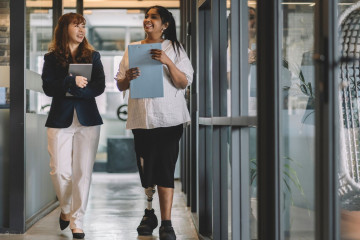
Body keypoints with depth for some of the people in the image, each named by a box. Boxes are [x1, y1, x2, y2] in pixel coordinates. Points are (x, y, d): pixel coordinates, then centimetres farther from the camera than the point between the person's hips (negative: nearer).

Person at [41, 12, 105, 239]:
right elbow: (48, 87, -7)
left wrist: (70, 91, -13)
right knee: (60, 172, -5)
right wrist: (72, 82, -23)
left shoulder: (93, 56, 9)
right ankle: (65, 210, 23)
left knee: (83, 172, -2)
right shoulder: (51, 58, 6)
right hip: (60, 120, -1)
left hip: (87, 120, 1)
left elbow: (100, 86, -3)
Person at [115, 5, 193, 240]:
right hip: (141, 118, 3)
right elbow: (120, 86, 13)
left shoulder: (175, 48, 5)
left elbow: (184, 83, -3)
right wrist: (128, 77, -10)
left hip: (169, 117, -3)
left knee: (165, 169, -7)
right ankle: (149, 214, 24)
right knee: (146, 170, 6)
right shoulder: (132, 49, 13)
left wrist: (168, 62, -17)